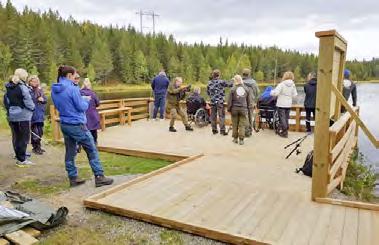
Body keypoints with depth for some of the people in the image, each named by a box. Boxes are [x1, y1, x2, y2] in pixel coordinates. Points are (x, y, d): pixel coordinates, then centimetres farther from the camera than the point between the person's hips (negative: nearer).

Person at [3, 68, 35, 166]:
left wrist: (9, 110, 20)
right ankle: (22, 160, 3)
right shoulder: (22, 87, -15)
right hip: (23, 116, -7)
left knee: (16, 137, 13)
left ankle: (19, 157, 21)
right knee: (24, 138, 1)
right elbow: (28, 101, -15)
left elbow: (5, 101, 12)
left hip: (11, 115, 7)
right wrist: (32, 107, 3)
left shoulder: (8, 88, 7)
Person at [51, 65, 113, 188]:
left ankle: (73, 178, 20)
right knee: (92, 151, 2)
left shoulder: (54, 90, 6)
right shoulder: (72, 89, -18)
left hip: (64, 125, 8)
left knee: (70, 152, 13)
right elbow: (82, 107, -15)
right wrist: (86, 100, 6)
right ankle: (99, 177, 5)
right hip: (77, 125, -8)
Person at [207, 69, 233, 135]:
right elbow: (229, 84, -3)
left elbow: (207, 92, 14)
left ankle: (214, 130, 17)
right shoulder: (221, 82, -9)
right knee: (221, 116, 0)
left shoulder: (209, 83, 5)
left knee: (213, 116, 10)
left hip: (212, 102, 5)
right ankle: (222, 130, 0)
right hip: (220, 102, -4)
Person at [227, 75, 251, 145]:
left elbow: (229, 100, -3)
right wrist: (248, 108, 19)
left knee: (235, 124, 10)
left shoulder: (233, 89, -7)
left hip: (234, 109, -1)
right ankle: (241, 139, 3)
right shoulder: (246, 89, 3)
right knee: (242, 125, 4)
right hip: (243, 109, 1)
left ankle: (235, 138, 18)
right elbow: (249, 100, 10)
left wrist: (229, 109, 7)